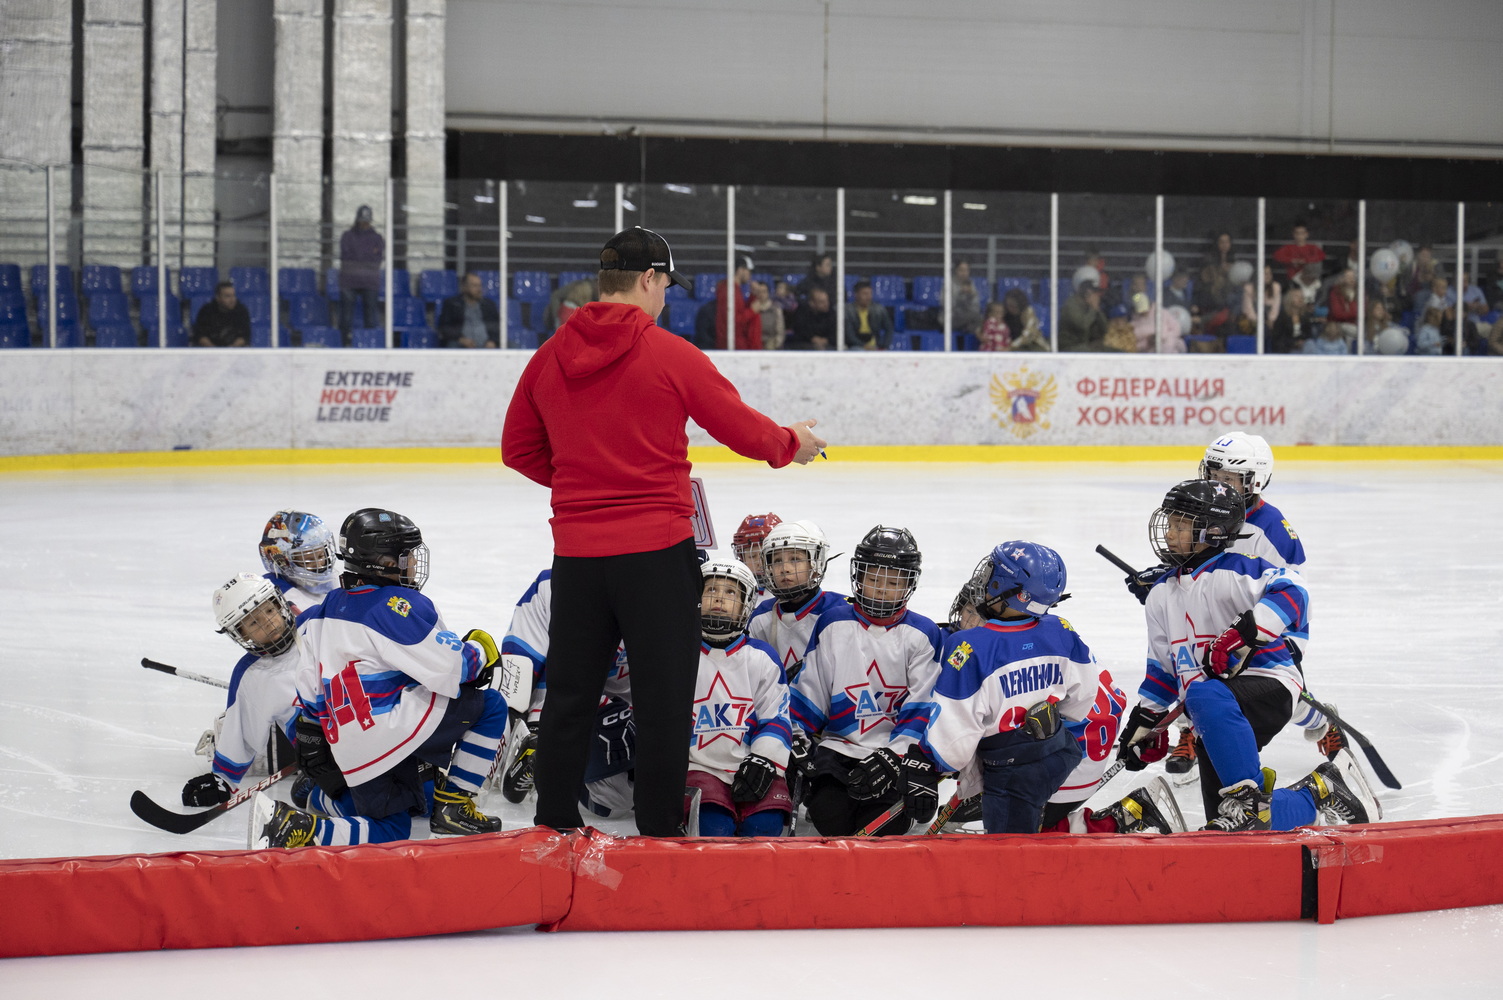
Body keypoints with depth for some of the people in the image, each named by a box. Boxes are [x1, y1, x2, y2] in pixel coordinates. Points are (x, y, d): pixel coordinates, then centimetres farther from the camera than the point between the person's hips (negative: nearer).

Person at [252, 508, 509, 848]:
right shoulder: (398, 606, -13)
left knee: (389, 829, 24)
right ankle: (454, 804, -1)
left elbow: (311, 686, 20)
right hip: (392, 730, -9)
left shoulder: (330, 607, 14)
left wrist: (312, 742, 32)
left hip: (349, 753, 9)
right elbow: (451, 669, -17)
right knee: (489, 704, 2)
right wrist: (480, 651, 5)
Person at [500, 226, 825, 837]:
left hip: (576, 552, 5)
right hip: (656, 552, -5)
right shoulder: (670, 355, -9)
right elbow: (742, 429, -2)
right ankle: (659, 831, 7)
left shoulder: (549, 358, 5)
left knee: (570, 693, 13)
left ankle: (555, 823, 20)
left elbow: (519, 450, 13)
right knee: (662, 696, 3)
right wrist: (793, 443, 17)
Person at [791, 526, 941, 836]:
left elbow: (920, 708, -3)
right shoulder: (833, 624, 7)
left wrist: (894, 758, -16)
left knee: (880, 828, -24)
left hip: (900, 752, -1)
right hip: (839, 746, 1)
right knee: (829, 817, -25)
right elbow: (809, 693, 9)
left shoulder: (923, 634, 3)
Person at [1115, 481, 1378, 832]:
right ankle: (1322, 789, 20)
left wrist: (1248, 631, -35)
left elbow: (1291, 590, -25)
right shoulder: (1161, 595, 17)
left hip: (1269, 682, -8)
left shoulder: (1233, 571, -8)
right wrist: (1145, 721, 20)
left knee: (1205, 696, -42)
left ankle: (1248, 797, -36)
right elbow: (1163, 666, 26)